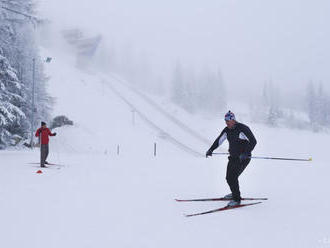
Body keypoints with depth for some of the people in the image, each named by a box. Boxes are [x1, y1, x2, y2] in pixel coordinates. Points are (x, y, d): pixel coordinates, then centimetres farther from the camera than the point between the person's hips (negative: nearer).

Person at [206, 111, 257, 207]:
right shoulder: (227, 130, 5)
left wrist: (245, 153, -30)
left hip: (243, 158, -8)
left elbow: (253, 141, -20)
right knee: (229, 178, 12)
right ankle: (235, 193, 37)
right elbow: (219, 140, 17)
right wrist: (211, 149, 9)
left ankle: (236, 199, -8)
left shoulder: (243, 129, -17)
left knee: (233, 177, -17)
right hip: (233, 157, 8)